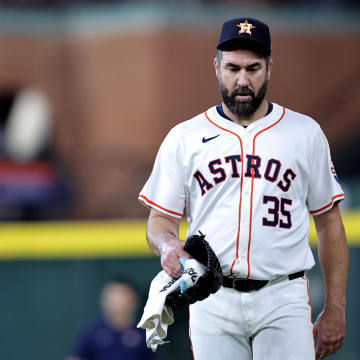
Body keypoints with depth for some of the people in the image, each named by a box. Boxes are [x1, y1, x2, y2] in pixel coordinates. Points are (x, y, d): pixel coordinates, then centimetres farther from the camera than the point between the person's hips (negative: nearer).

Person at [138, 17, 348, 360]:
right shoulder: (183, 138, 9)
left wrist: (335, 309, 4)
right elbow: (161, 218, 10)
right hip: (212, 302, 1)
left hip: (283, 302, -1)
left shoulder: (305, 133, 9)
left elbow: (329, 222, 10)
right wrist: (167, 244, -16)